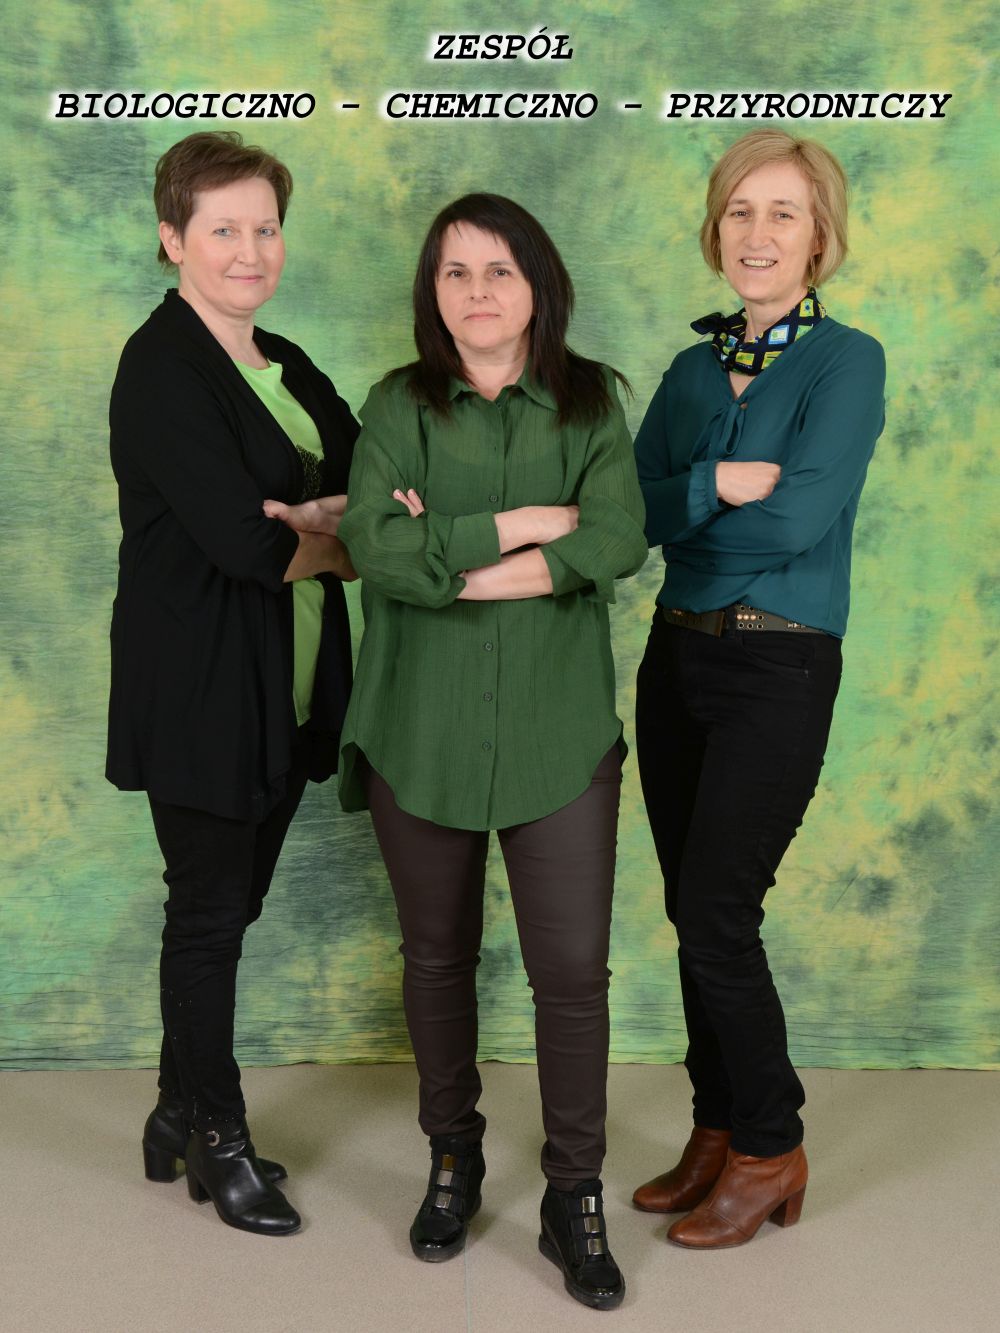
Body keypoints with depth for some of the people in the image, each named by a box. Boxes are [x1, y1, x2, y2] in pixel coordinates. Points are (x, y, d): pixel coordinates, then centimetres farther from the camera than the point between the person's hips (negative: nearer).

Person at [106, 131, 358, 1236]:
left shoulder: (284, 366, 13)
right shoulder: (161, 368, -13)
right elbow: (240, 541, -22)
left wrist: (325, 512, -16)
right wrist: (359, 542, -7)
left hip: (282, 695, 7)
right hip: (201, 696, -7)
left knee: (226, 908, 16)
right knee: (210, 915, 7)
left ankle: (180, 1113, 34)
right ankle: (217, 1139, 26)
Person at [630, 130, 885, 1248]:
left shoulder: (846, 362, -7)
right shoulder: (695, 367, 11)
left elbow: (798, 518, -20)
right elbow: (636, 506, -1)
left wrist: (678, 506, -8)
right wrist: (720, 486, -17)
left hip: (780, 667, -6)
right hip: (677, 654, 6)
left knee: (716, 913, -5)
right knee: (692, 911, 11)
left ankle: (769, 1151, 16)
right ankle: (719, 1132, 28)